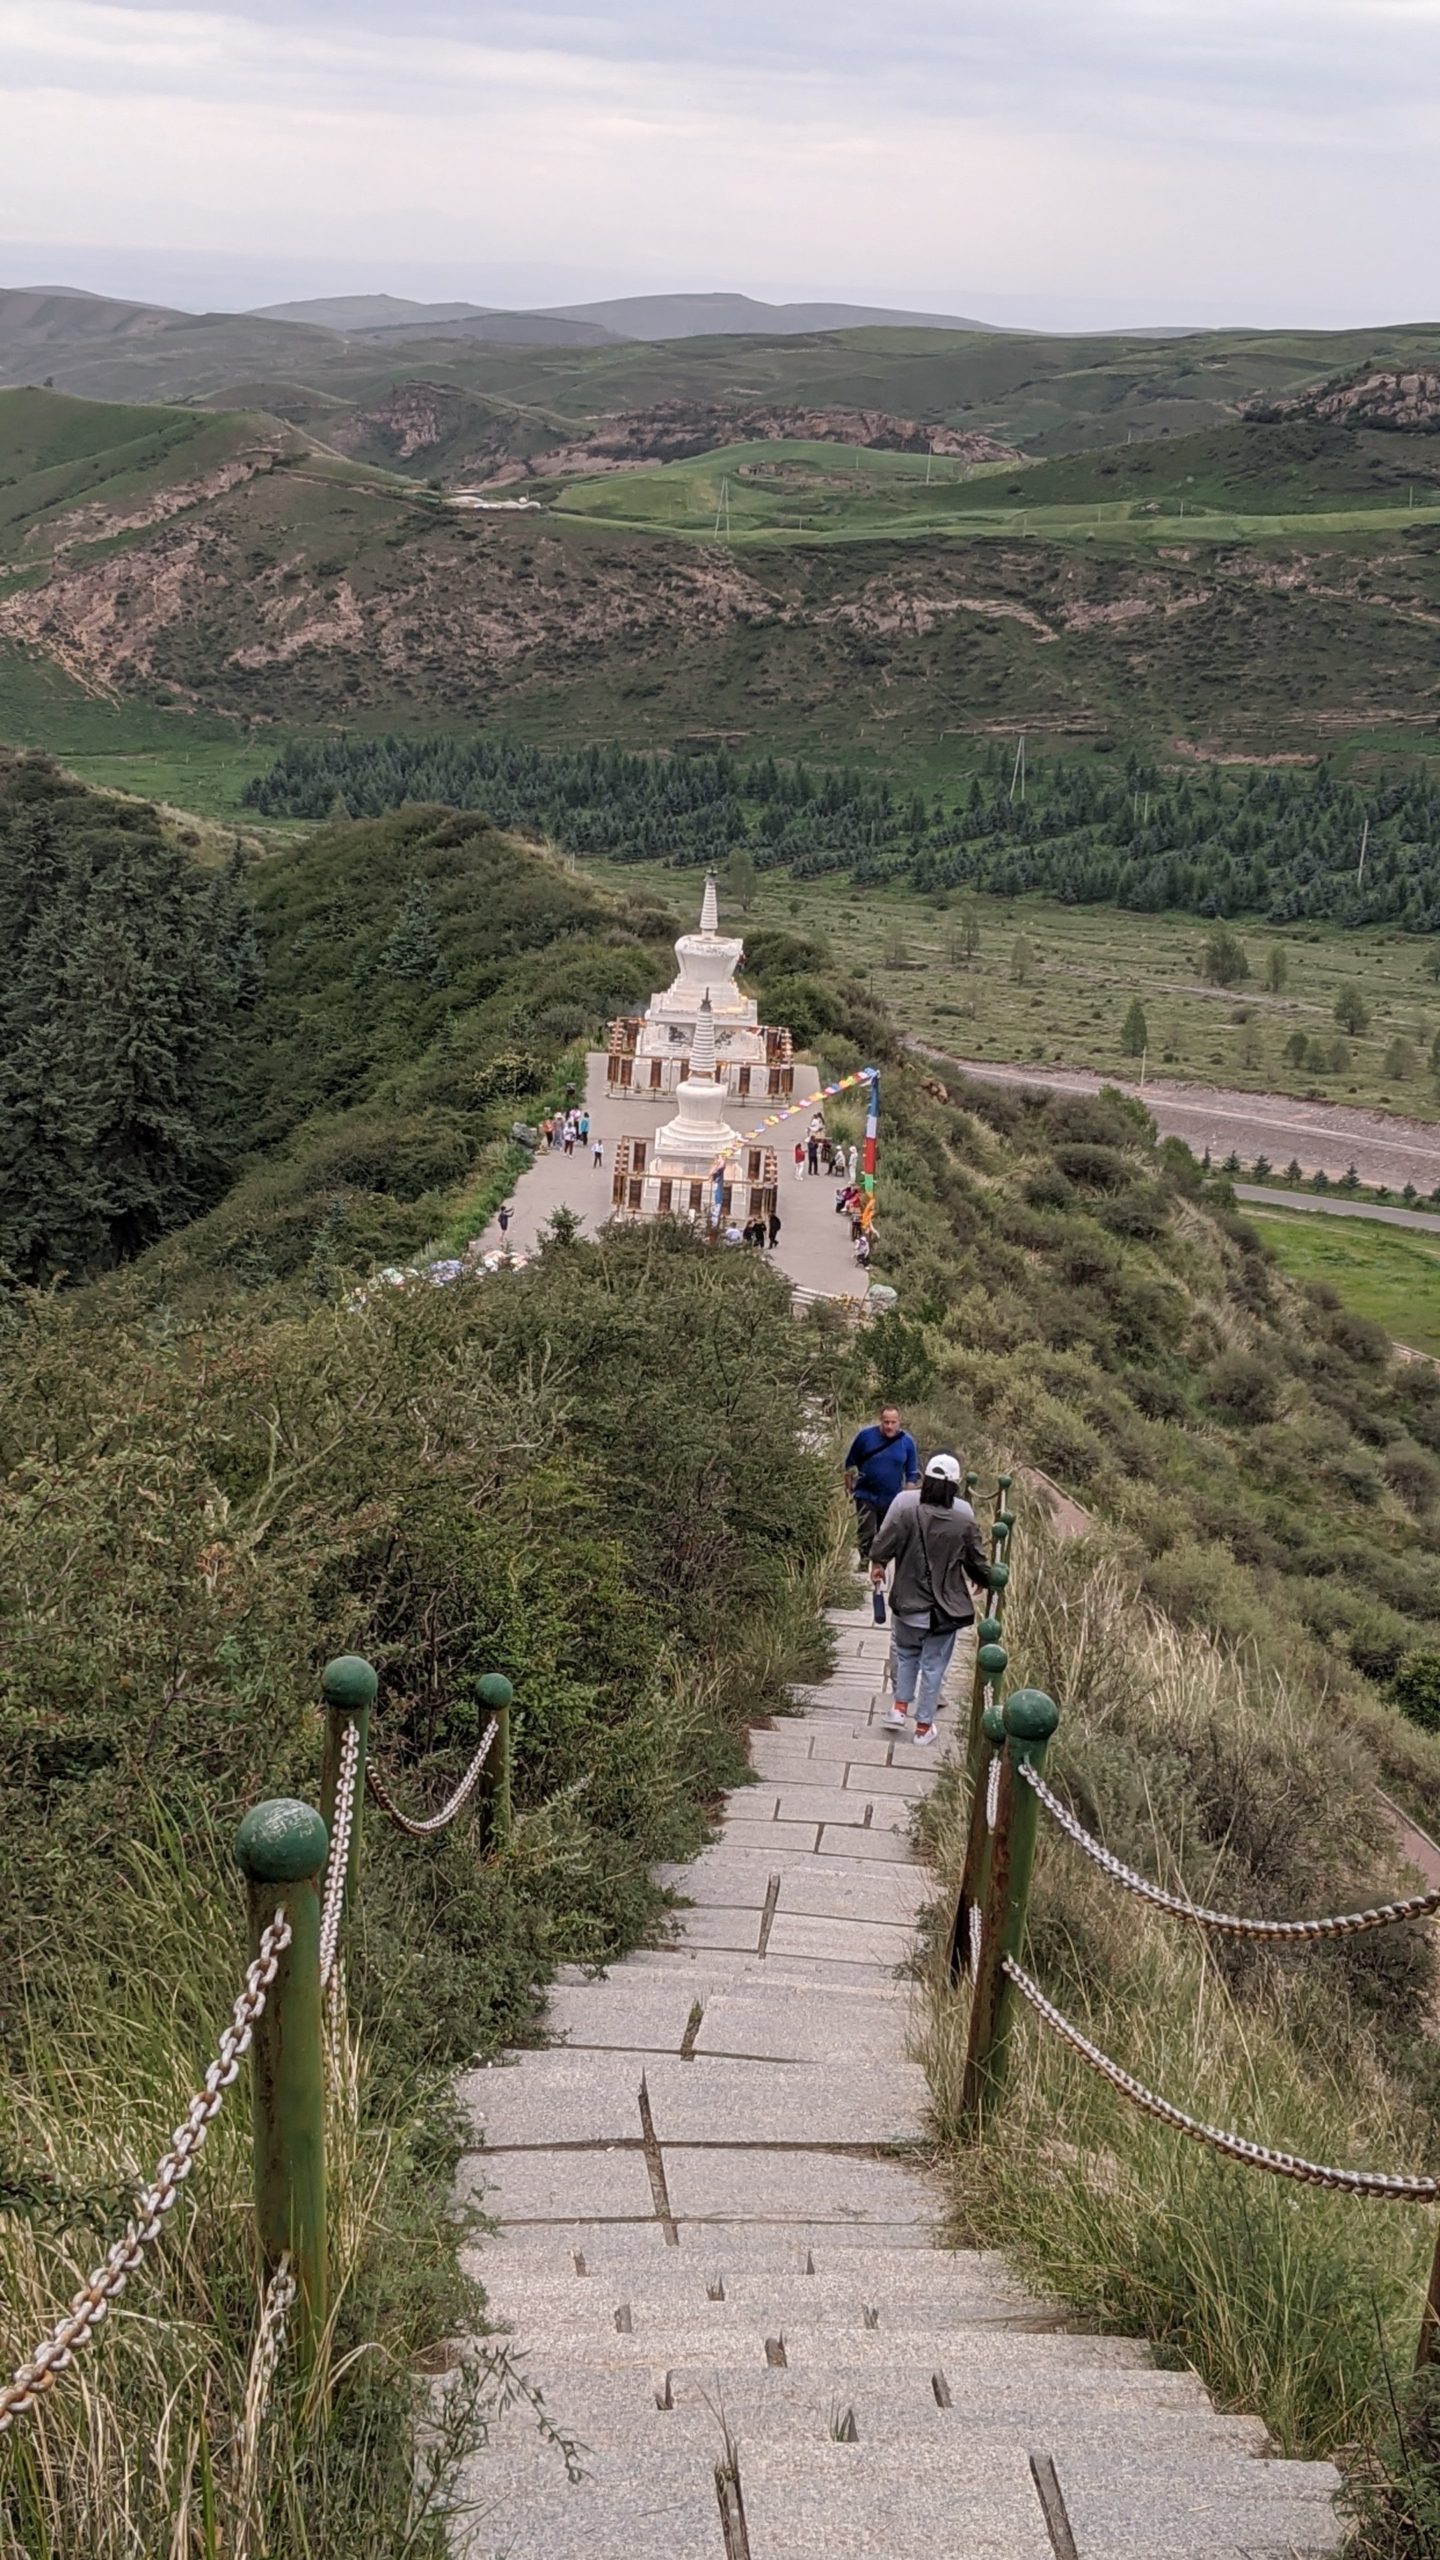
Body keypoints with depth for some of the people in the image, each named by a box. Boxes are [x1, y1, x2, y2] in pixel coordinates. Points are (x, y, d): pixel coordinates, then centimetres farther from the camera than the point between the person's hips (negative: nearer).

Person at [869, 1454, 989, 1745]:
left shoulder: (906, 1510, -13)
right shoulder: (964, 1521, -11)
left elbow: (884, 1543, -6)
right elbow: (976, 1560, 0)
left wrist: (877, 1564, 16)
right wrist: (983, 1581, 21)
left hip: (908, 1602, 1)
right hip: (945, 1609, -1)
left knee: (906, 1654, 24)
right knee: (934, 1664, 10)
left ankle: (900, 1707, 19)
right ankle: (923, 1726, 17)